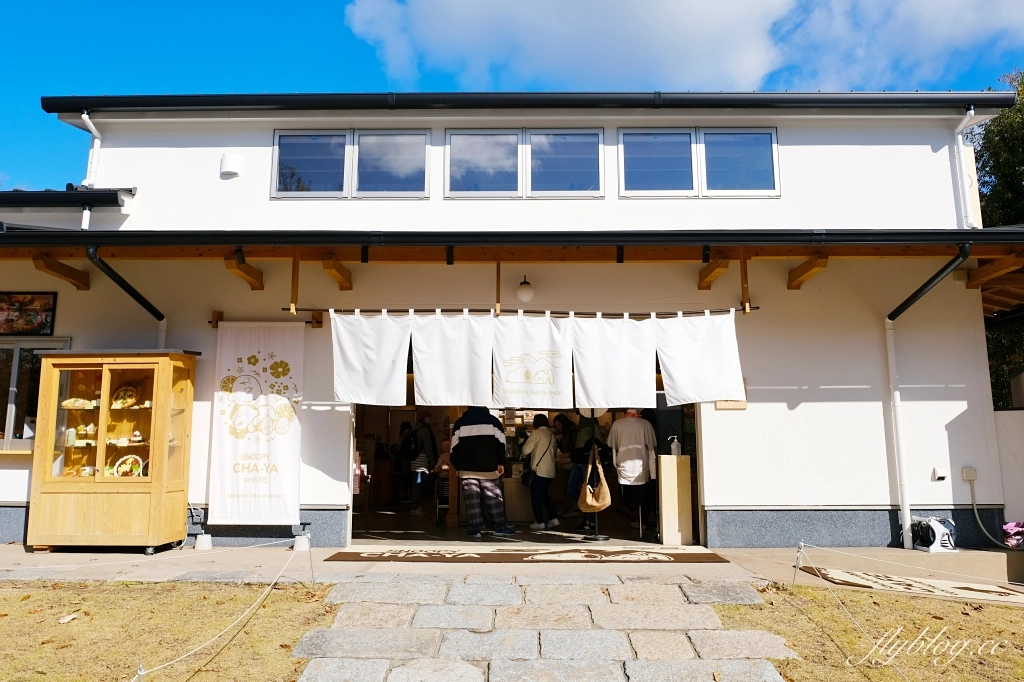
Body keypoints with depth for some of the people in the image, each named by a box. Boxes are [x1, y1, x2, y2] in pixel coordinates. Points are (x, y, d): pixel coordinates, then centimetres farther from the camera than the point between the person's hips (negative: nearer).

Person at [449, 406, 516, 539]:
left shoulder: (460, 423, 6)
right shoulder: (493, 421, 3)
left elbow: (454, 447, 6)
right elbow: (500, 444, 2)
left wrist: (457, 465, 14)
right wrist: (501, 463, 10)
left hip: (467, 469, 1)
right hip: (488, 468, -1)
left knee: (472, 500, 3)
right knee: (494, 498, 7)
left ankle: (475, 529, 1)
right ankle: (500, 527, 12)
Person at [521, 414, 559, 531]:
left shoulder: (536, 433, -7)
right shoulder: (551, 434, 11)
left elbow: (526, 450, -10)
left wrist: (524, 453, 13)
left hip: (539, 470, -7)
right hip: (549, 471, 7)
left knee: (536, 497, 2)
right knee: (545, 495, 19)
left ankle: (540, 523, 2)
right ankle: (553, 518, 12)